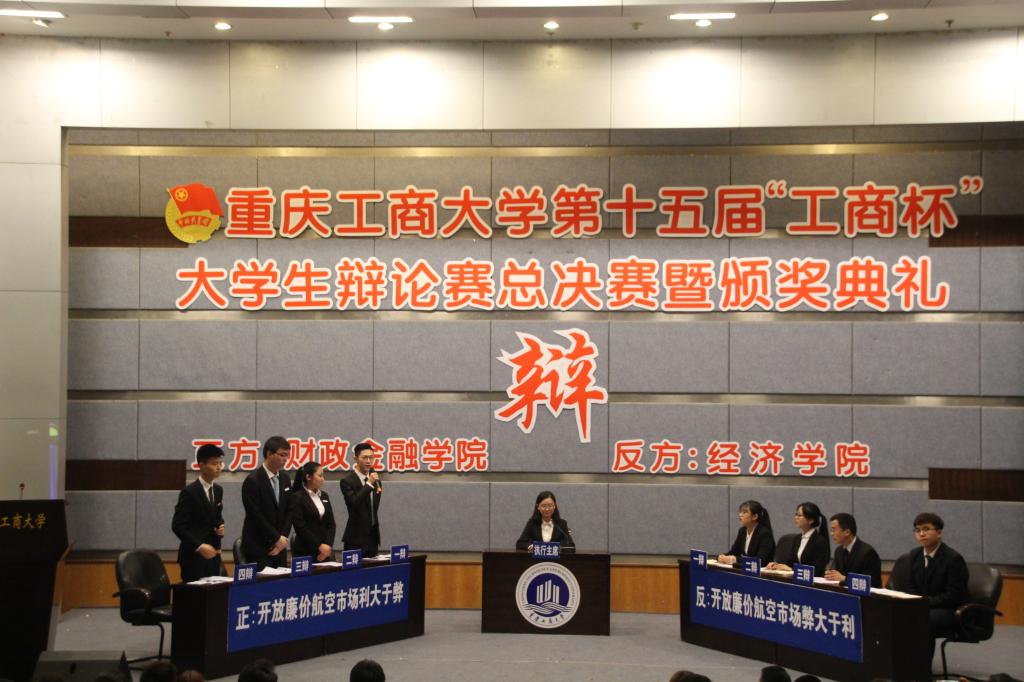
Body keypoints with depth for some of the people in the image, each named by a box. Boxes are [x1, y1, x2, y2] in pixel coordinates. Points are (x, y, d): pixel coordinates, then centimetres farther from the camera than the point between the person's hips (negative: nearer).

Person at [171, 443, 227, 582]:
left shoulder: (218, 490, 11)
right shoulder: (189, 492, -12)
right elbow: (177, 526, -15)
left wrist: (220, 527, 0)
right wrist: (199, 546, -22)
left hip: (213, 554, 7)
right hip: (194, 556, -7)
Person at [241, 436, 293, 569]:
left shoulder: (285, 479, 10)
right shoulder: (252, 481, -11)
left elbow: (289, 511, 11)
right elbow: (256, 515, -14)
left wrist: (283, 538, -3)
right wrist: (277, 538, -10)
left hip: (279, 545, 6)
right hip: (258, 547, -6)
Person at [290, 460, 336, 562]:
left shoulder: (324, 496, 13)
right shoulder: (297, 497, -6)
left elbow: (331, 524, 9)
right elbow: (300, 526, -13)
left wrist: (328, 546, -6)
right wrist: (319, 546, -15)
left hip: (326, 550, 6)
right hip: (305, 552, -5)